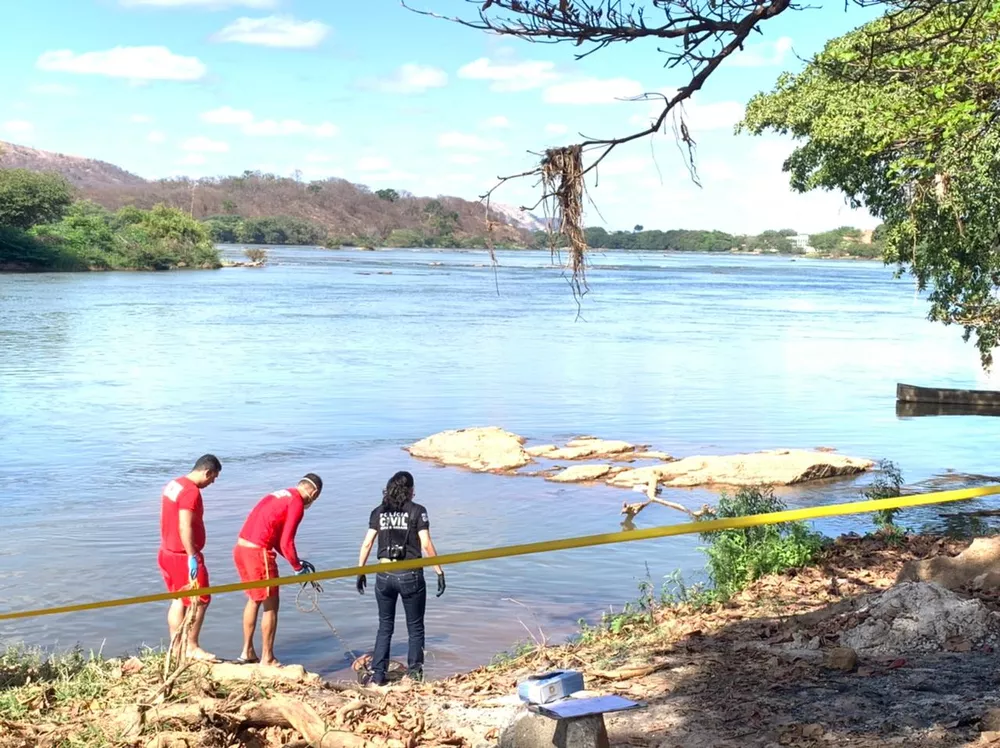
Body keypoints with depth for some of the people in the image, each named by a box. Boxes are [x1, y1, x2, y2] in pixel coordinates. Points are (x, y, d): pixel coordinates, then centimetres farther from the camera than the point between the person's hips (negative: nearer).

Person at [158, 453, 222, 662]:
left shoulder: (173, 484, 10)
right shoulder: (191, 492, -20)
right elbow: (185, 527, -26)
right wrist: (192, 557, -24)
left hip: (168, 552, 10)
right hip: (184, 556, -10)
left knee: (179, 600, 15)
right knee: (199, 601, 0)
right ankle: (191, 647, 6)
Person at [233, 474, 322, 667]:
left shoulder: (279, 495, 18)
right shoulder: (297, 504, -8)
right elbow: (286, 543, -13)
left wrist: (297, 561, 20)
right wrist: (298, 567, 2)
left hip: (240, 548, 9)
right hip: (258, 553, -9)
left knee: (254, 599, 23)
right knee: (270, 606, 4)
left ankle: (247, 651, 32)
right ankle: (267, 659, 11)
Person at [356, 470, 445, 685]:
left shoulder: (378, 512, 5)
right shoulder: (417, 511, -5)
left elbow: (366, 544, 2)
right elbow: (426, 545, -11)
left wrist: (360, 571, 10)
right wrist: (439, 572, -6)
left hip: (384, 575, 3)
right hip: (410, 575, -3)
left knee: (385, 626, 15)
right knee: (415, 627, 13)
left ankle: (378, 675, 11)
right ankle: (414, 673, 14)